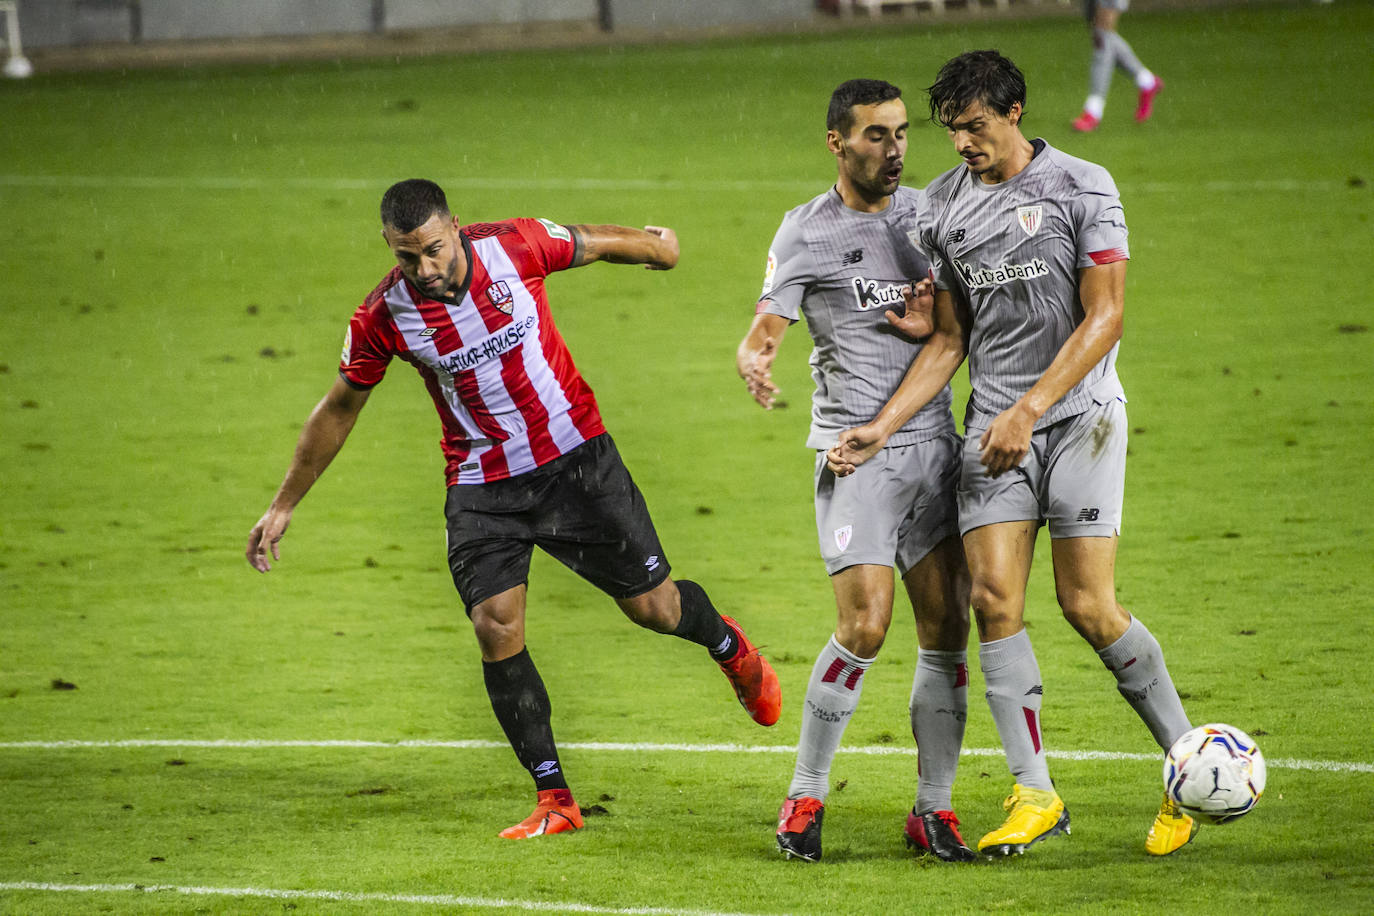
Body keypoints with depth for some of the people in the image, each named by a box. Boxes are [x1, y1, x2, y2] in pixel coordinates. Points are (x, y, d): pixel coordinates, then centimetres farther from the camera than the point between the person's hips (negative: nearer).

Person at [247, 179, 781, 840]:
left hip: (575, 457, 0)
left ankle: (726, 643, 40)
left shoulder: (517, 247, -18)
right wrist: (283, 505, 5)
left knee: (652, 606, 4)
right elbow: (338, 410, 1)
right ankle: (553, 798, -2)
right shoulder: (381, 319, -15)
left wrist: (657, 244, 24)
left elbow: (598, 242, 3)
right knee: (496, 629, -14)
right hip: (482, 485, 0)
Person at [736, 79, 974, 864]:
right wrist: (755, 363, -33)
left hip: (934, 443, 5)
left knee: (948, 629, 1)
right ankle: (806, 796, 2)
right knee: (865, 627, -14)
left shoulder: (927, 212, 11)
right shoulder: (808, 233, -2)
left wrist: (936, 325, -5)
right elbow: (765, 330, -9)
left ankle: (934, 807, 10)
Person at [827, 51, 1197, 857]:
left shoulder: (1082, 187, -6)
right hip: (994, 428, 4)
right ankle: (1036, 797, -3)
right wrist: (882, 429, 3)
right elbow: (950, 341, 14)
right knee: (996, 601, -9)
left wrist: (1028, 411, -19)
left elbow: (1105, 316, -11)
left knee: (1089, 607, -10)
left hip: (1079, 417, -4)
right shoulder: (945, 206, 9)